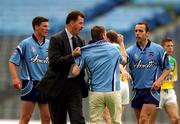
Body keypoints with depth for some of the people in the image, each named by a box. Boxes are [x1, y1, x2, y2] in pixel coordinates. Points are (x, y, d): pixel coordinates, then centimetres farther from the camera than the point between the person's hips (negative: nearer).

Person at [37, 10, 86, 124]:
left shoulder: (80, 41, 11)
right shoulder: (56, 39, -7)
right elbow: (54, 61, -18)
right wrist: (72, 55, -21)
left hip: (75, 86, 4)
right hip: (58, 86, -4)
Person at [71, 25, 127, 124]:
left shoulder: (85, 52, 1)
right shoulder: (113, 49, 0)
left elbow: (74, 72, -5)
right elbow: (124, 60, 21)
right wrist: (121, 43, 35)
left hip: (95, 92, 1)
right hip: (113, 91, -1)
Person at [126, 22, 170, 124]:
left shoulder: (158, 49, 0)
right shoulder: (131, 51, 3)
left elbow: (167, 68, 7)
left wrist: (159, 80, -10)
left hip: (152, 90, -4)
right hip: (137, 90, 4)